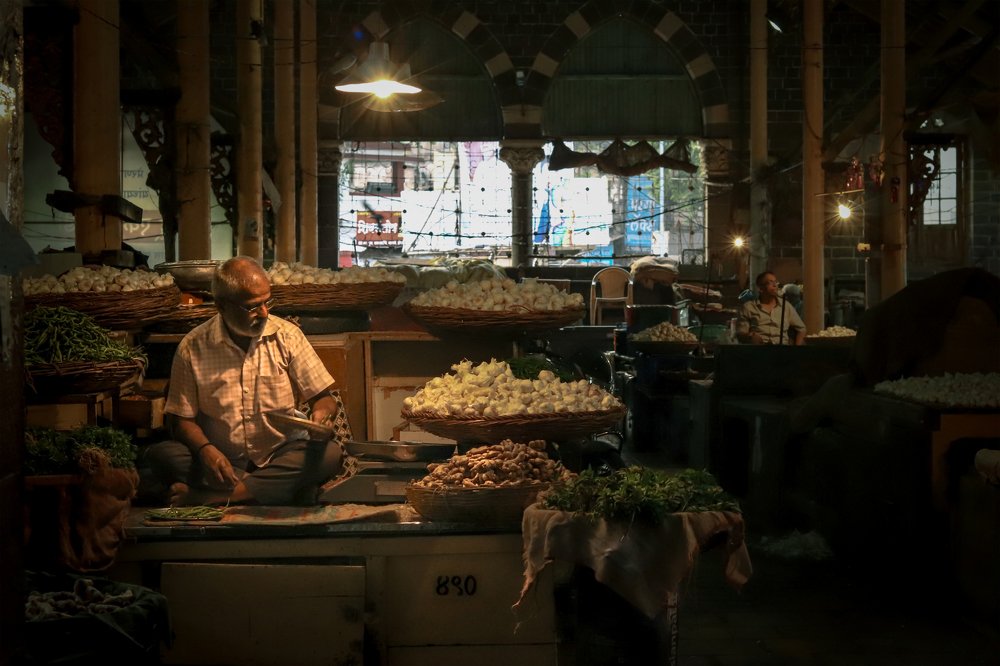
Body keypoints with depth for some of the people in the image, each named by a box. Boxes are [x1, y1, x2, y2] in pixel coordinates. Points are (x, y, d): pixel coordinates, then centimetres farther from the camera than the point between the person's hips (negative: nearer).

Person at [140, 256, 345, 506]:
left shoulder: (287, 336, 2)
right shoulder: (192, 347, -1)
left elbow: (324, 397, 4)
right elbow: (181, 418, 2)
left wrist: (321, 413, -21)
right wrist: (206, 450, -20)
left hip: (280, 459, 1)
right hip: (221, 464, -1)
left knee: (330, 454, -29)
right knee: (158, 455, -26)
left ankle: (207, 497, -32)